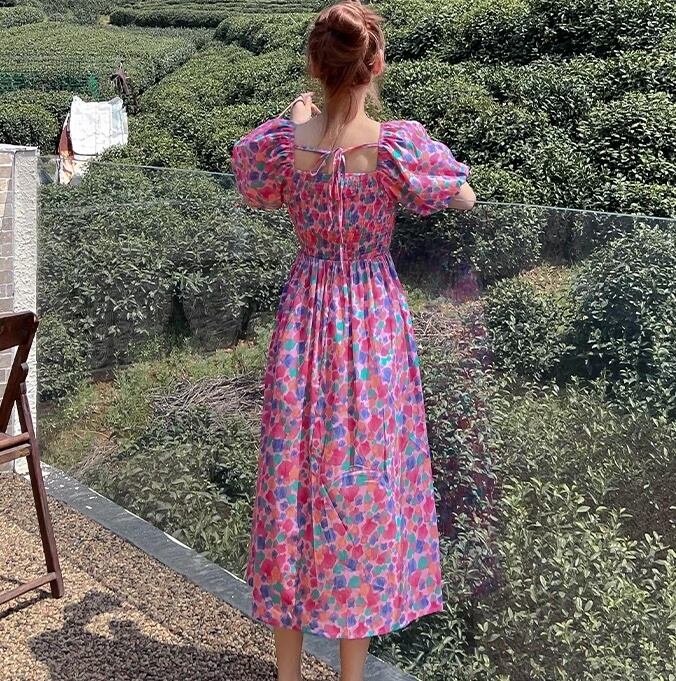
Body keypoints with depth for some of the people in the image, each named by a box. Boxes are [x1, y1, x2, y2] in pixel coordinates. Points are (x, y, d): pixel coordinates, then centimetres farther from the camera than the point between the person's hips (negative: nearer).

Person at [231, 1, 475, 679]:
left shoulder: (283, 141, -8)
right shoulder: (399, 142, -14)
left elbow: (258, 193, 15)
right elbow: (465, 200, 3)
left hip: (306, 316, 2)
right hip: (375, 323, -2)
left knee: (294, 473, 14)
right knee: (367, 476, 10)